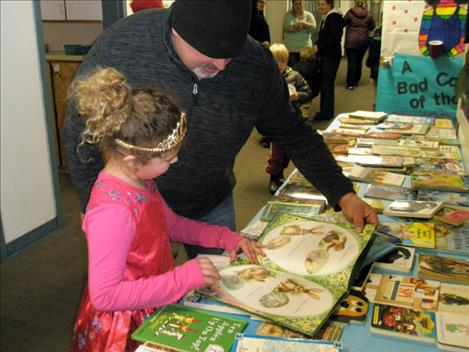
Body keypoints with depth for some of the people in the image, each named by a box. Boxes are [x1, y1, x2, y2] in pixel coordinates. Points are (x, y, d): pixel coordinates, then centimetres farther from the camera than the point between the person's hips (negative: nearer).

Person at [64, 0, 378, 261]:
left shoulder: (257, 63, -19)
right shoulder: (118, 47, -24)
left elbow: (292, 132, -5)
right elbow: (81, 136, -13)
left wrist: (342, 194, -13)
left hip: (213, 208, 2)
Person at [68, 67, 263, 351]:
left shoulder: (139, 179, -1)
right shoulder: (112, 210, -29)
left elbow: (172, 224, 14)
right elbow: (105, 296, -26)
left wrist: (225, 238, 2)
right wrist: (183, 278, -29)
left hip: (153, 309, 8)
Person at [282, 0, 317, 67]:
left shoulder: (308, 15, 10)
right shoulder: (288, 15, 7)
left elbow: (313, 26, -6)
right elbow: (286, 27, -9)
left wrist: (303, 23, -20)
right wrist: (302, 26, -12)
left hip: (305, 47, 1)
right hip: (291, 48, -1)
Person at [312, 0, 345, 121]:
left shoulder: (335, 17, -11)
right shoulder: (326, 18, 17)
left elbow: (333, 38, -17)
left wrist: (318, 46, -17)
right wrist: (315, 46, 3)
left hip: (332, 55, -9)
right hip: (324, 54, 9)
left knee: (327, 83, -6)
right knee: (323, 82, 9)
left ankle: (327, 112, 0)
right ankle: (324, 110, 16)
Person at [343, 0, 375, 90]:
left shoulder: (350, 12, -7)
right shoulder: (369, 15, 0)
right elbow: (372, 28, 8)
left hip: (351, 41, -3)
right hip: (363, 42, 3)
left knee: (351, 61, -3)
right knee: (359, 61, 15)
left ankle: (350, 83, -8)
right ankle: (356, 81, 25)